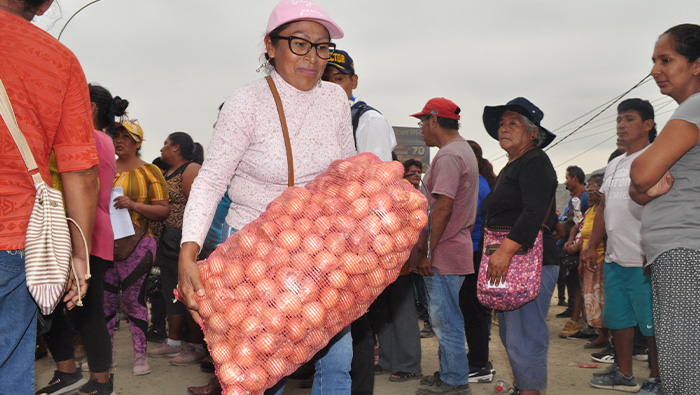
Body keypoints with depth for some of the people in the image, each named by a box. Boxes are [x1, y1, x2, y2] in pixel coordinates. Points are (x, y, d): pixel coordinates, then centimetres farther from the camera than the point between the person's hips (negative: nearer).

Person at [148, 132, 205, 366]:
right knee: (171, 293, 14)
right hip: (168, 241, 10)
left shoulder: (191, 170, -11)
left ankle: (197, 348, 4)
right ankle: (173, 343, 25)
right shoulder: (167, 173, 18)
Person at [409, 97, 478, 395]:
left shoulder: (448, 156, -15)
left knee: (446, 320, -1)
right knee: (444, 318, 17)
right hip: (457, 247, 11)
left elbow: (443, 207, -23)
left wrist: (428, 252, -20)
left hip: (443, 252, -11)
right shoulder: (464, 150, 18)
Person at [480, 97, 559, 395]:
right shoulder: (510, 168, 21)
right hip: (506, 262, 11)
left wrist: (506, 250, -30)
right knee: (510, 335, 16)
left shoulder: (535, 162, -9)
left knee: (524, 339, -11)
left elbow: (534, 213, -23)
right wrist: (496, 255, 18)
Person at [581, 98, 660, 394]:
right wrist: (591, 246, 15)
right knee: (619, 319, 15)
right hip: (614, 258, 8)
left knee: (652, 323, 1)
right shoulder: (613, 166, 18)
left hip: (644, 259, -8)